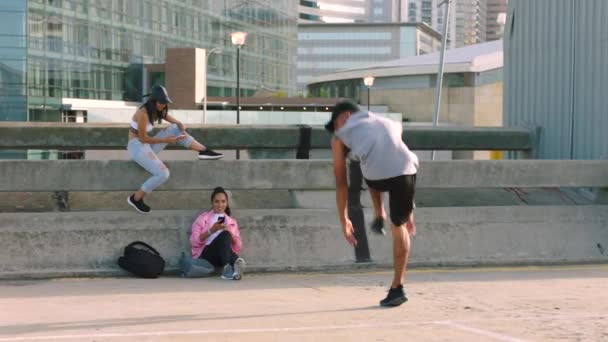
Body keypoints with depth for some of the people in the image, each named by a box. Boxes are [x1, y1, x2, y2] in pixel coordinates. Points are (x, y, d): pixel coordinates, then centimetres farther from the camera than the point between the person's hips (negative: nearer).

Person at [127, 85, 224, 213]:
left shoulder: (158, 111, 6)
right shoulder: (143, 113, -22)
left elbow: (178, 123, 9)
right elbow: (143, 139, -20)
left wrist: (183, 132, -14)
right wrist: (165, 140, -16)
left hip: (147, 146, 9)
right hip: (137, 147, -9)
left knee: (175, 129, 0)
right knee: (163, 174, -23)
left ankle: (204, 151, -1)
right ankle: (135, 198, -8)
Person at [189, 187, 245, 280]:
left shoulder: (232, 222, 21)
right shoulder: (203, 218, 14)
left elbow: (238, 247, 10)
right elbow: (194, 242, 0)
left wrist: (229, 233, -6)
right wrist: (211, 231, -10)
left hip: (224, 255, 2)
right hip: (205, 254, -2)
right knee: (224, 235, -30)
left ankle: (228, 268, -56)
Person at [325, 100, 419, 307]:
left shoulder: (340, 135, 26)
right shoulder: (392, 125, 36)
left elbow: (341, 183, 26)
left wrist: (344, 221, 33)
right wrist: (409, 211, 45)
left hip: (377, 178, -3)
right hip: (406, 171, 3)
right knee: (399, 228, 23)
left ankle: (379, 218, 24)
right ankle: (397, 288, 23)